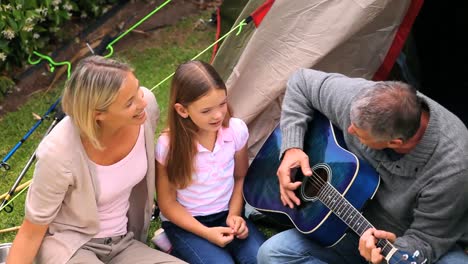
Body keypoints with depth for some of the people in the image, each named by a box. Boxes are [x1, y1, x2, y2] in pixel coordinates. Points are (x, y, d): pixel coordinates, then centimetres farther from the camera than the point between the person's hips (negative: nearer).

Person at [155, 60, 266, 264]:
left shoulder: (236, 130, -12)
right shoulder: (169, 145, -20)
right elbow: (167, 202, -10)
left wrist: (234, 215, -8)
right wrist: (206, 233, -19)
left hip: (226, 214, 4)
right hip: (185, 222, -3)